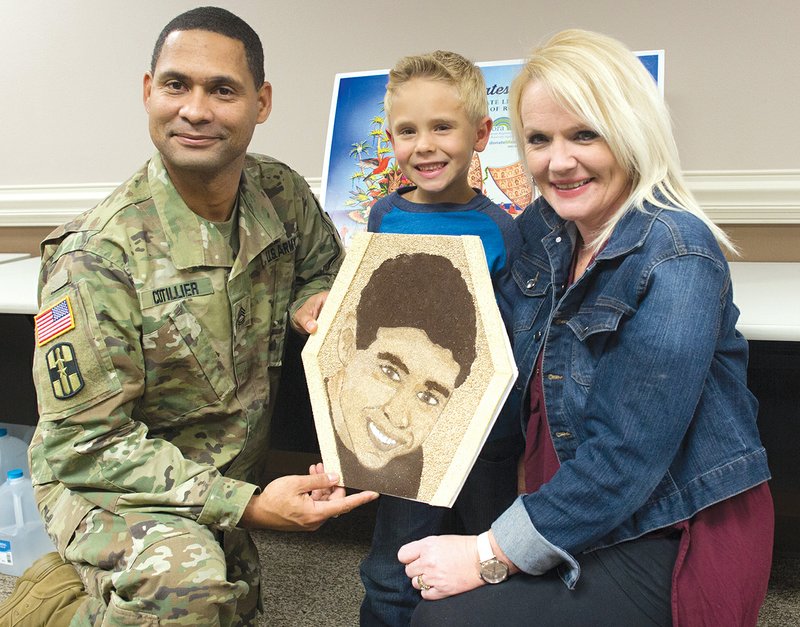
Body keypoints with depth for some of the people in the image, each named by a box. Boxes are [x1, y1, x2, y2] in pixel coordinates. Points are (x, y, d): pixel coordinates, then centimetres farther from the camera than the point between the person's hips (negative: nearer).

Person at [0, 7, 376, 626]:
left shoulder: (282, 193, -12)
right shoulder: (98, 255, -27)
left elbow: (322, 267, 10)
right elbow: (86, 442, -25)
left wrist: (314, 302, -16)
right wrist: (246, 504, -32)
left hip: (233, 476, 6)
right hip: (109, 482, -6)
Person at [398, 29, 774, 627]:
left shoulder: (675, 258, -22)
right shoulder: (542, 228, 0)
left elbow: (627, 459, -26)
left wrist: (493, 555, -21)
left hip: (679, 540, -6)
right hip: (588, 518, 7)